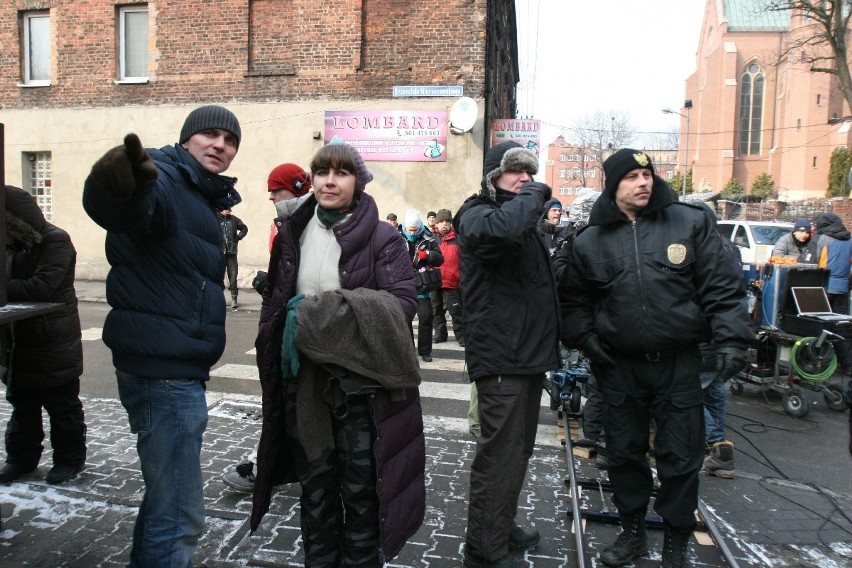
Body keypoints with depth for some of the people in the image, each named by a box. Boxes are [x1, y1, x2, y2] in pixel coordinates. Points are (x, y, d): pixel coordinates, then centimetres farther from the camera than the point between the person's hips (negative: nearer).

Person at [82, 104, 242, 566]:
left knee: (166, 495, 25)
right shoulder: (164, 180, -13)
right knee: (179, 515, -5)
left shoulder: (203, 197, 17)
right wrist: (123, 188, -60)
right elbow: (124, 209, -40)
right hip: (164, 369, -10)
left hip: (178, 367, 10)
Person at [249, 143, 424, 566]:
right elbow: (274, 301, 13)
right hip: (303, 381, 4)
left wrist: (317, 312, -22)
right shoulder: (292, 233, 7)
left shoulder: (382, 238, -8)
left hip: (360, 381, -4)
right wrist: (275, 365, 7)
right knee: (314, 487, 17)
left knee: (360, 489, 8)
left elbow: (403, 303, -17)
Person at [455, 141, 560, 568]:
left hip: (527, 356, 10)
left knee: (517, 450, 19)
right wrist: (535, 194, -16)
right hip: (501, 359, -10)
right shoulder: (477, 217, -9)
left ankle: (502, 527, 34)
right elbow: (503, 227, -36)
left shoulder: (523, 221, 20)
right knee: (500, 455, -6)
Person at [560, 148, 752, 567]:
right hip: (620, 366, 2)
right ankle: (632, 531, 33)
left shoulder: (690, 222, -1)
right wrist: (585, 338, -2)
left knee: (680, 457, 7)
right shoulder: (590, 241, 3)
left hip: (678, 363, -1)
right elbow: (572, 300, 11)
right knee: (624, 453, 12)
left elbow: (721, 286, -2)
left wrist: (731, 339, -9)